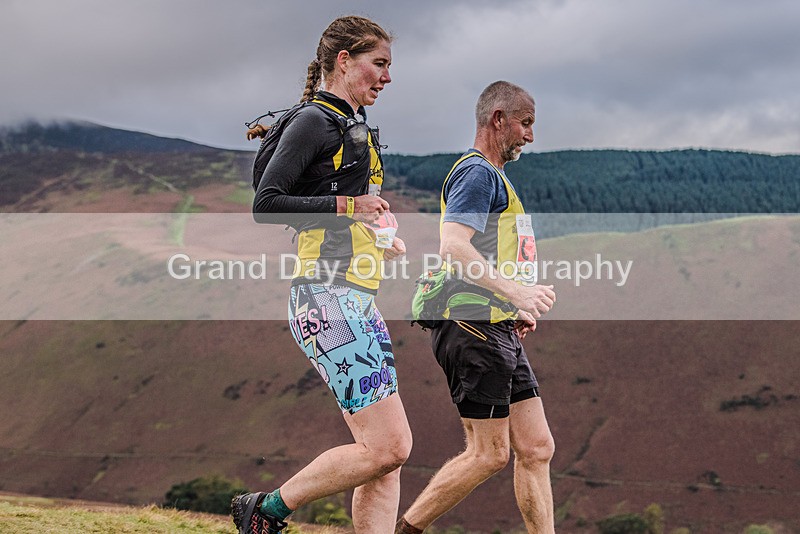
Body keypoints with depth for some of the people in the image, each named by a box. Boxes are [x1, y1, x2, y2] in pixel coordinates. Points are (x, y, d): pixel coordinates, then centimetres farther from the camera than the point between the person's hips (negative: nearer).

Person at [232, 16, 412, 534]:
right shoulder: (314, 121, -5)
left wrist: (379, 238, 13)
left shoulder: (356, 126, 23)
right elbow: (265, 204, -13)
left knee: (385, 457, 3)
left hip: (358, 300, 10)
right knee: (389, 447, -13)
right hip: (328, 298, -10)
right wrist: (347, 207, -14)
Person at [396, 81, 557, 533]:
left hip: (498, 331, 10)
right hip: (475, 327, -10)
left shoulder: (493, 176, 25)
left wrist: (516, 310, 22)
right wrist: (514, 290, -28)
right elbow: (453, 247, -23)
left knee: (537, 449, 6)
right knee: (489, 453, -7)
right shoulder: (477, 172, -9)